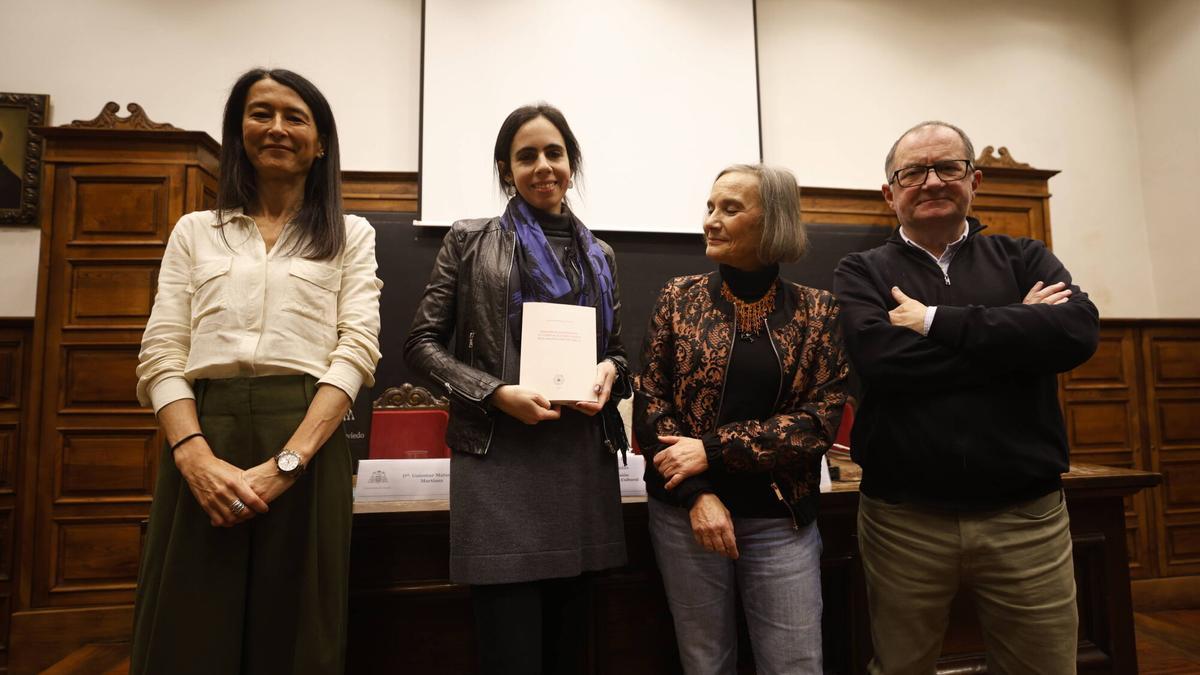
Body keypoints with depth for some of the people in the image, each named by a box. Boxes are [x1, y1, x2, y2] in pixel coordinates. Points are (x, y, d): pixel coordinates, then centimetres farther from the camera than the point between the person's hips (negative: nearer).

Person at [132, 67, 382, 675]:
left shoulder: (350, 235, 10)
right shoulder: (195, 231, 16)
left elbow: (357, 349, -2)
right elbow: (161, 354, 7)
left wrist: (286, 462, -15)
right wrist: (196, 456, -11)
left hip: (307, 439, -1)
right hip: (203, 437, 2)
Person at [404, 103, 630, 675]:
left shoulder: (599, 255, 14)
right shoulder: (470, 241, 4)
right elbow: (422, 342, 1)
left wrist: (610, 372, -5)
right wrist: (496, 392, -13)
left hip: (583, 463, 4)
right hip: (499, 462, -3)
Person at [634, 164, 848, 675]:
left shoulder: (816, 311, 0)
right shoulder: (680, 297, 0)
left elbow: (821, 419, -7)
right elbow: (649, 402, -3)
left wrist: (713, 450, -15)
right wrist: (699, 494, -13)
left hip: (781, 519, 0)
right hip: (685, 513, 0)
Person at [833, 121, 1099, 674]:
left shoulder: (1023, 259, 8)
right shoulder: (861, 273, 1)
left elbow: (1079, 330, -12)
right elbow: (877, 357, -18)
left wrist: (938, 321, -16)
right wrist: (1016, 329, -11)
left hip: (1027, 517, 2)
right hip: (903, 520, -1)